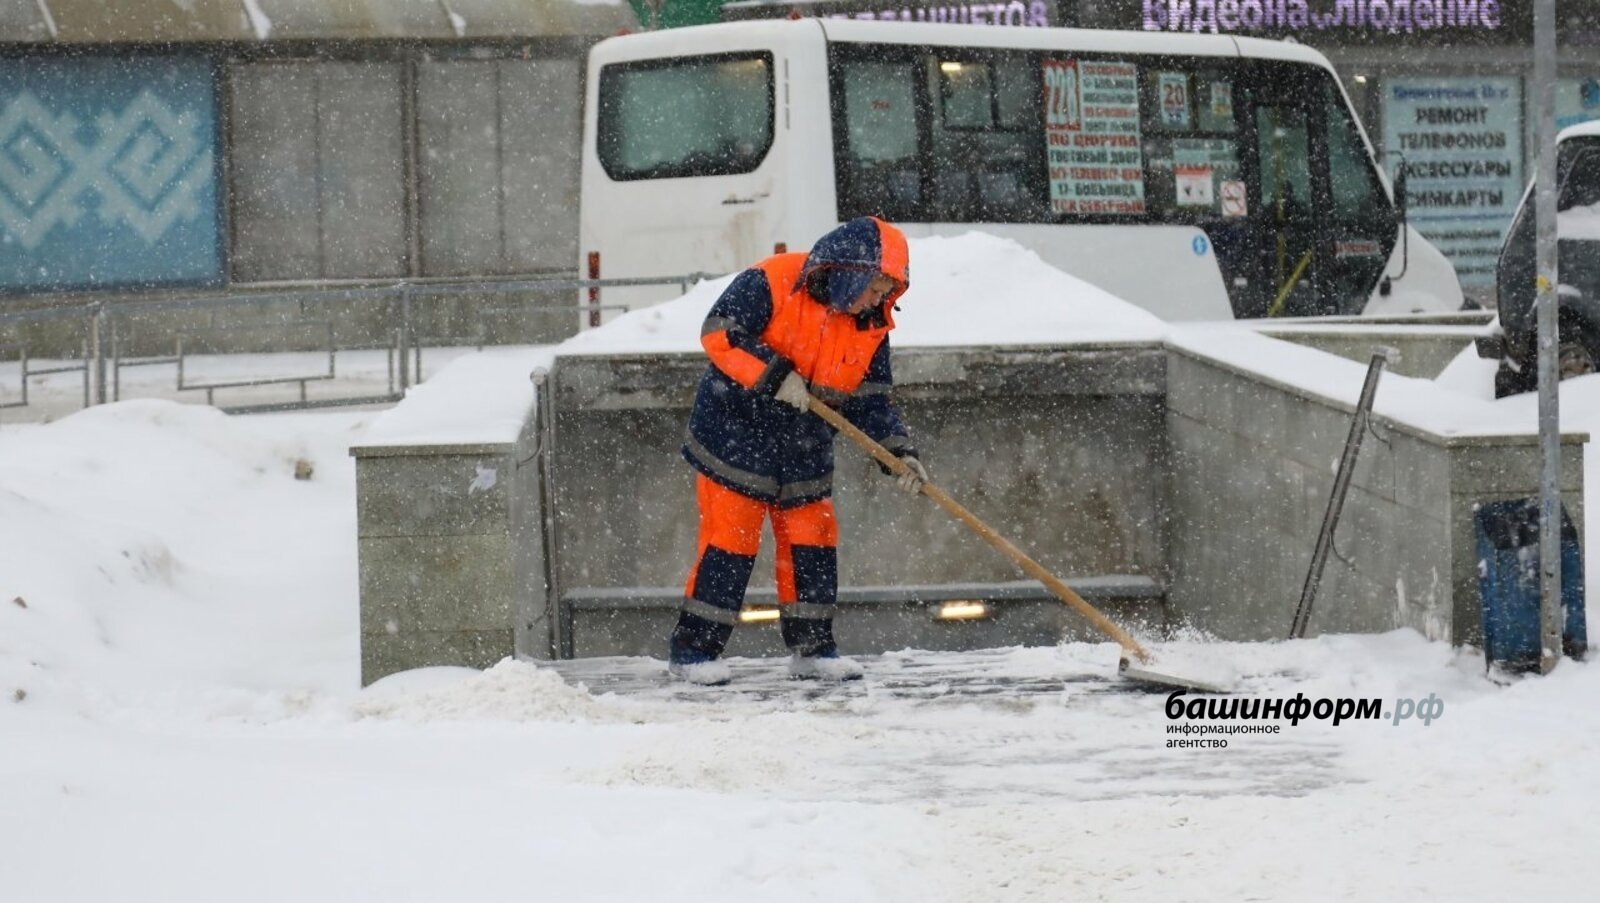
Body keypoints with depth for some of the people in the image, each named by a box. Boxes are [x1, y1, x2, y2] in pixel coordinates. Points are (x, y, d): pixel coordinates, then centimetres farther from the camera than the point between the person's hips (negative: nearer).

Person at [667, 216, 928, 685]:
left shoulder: (871, 327, 0)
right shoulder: (769, 284, -18)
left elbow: (871, 401, 4)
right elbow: (718, 332, -23)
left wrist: (901, 452, -9)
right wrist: (776, 376, -29)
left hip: (804, 449, 6)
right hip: (736, 433, -6)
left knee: (812, 542, 6)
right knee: (730, 540, -7)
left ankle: (812, 646, 18)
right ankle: (693, 648, 0)